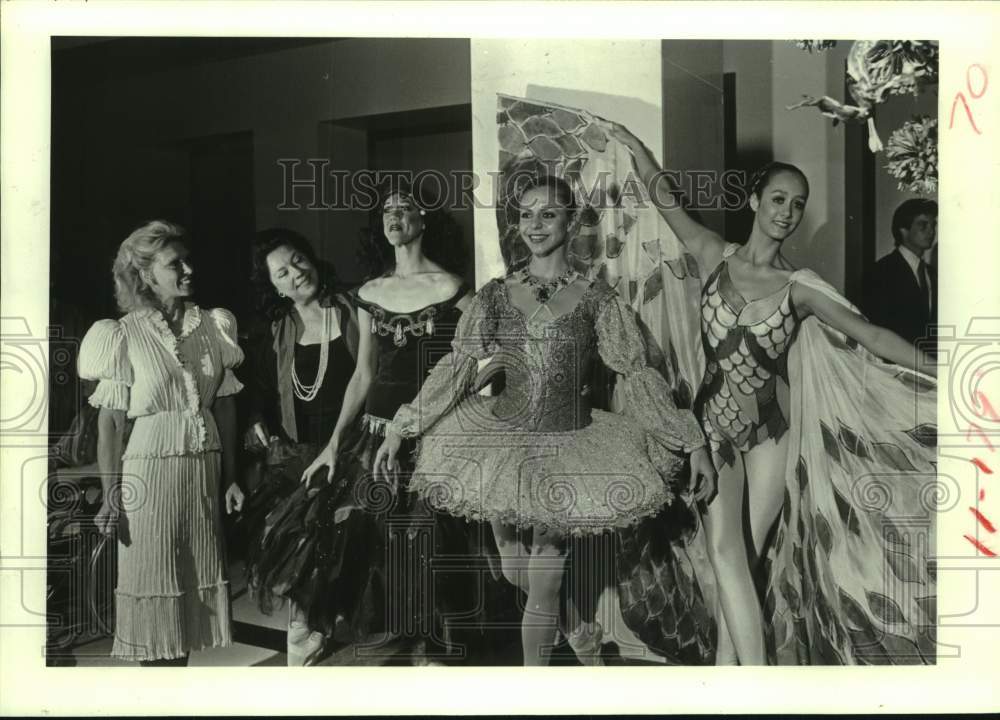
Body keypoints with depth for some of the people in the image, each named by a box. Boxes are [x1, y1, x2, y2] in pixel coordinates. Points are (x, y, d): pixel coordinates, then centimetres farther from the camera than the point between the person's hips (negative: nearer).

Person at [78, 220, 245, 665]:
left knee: (195, 579, 10)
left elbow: (226, 405, 9)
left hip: (204, 470, 4)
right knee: (153, 583, 4)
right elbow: (110, 421, -7)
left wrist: (230, 477, 9)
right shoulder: (125, 335, -7)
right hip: (150, 472, -4)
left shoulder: (211, 326, 5)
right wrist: (110, 496, -10)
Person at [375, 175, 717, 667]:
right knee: (514, 574, 12)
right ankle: (581, 631, 42)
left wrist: (693, 443, -7)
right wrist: (399, 430, 0)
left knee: (541, 587, -1)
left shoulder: (597, 299, -3)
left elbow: (636, 374, -3)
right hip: (503, 442, 3)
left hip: (566, 449, -3)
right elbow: (455, 368, 3)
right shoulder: (494, 296, 3)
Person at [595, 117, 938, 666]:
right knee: (725, 550, -10)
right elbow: (665, 199, 0)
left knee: (744, 555, 2)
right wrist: (633, 145, -4)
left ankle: (727, 660, 13)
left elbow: (870, 335, -3)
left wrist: (935, 368, -7)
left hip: (770, 429, 0)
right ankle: (754, 673, -5)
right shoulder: (714, 256, -1)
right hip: (714, 422, 0)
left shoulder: (800, 287, -3)